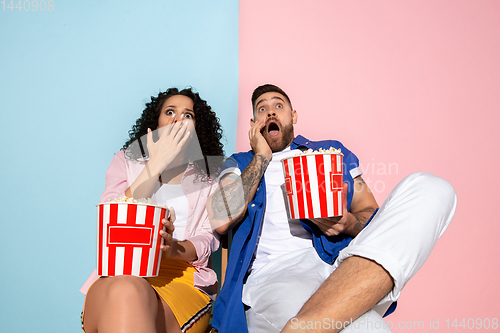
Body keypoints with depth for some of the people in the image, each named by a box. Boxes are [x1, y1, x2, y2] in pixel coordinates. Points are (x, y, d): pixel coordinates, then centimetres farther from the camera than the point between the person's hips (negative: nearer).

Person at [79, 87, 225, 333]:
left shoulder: (212, 175, 18)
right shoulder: (126, 160, 18)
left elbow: (207, 239, 5)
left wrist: (174, 249, -19)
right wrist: (156, 163, -4)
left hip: (184, 279, 0)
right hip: (121, 274, 1)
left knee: (131, 296, -37)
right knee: (124, 293, -39)